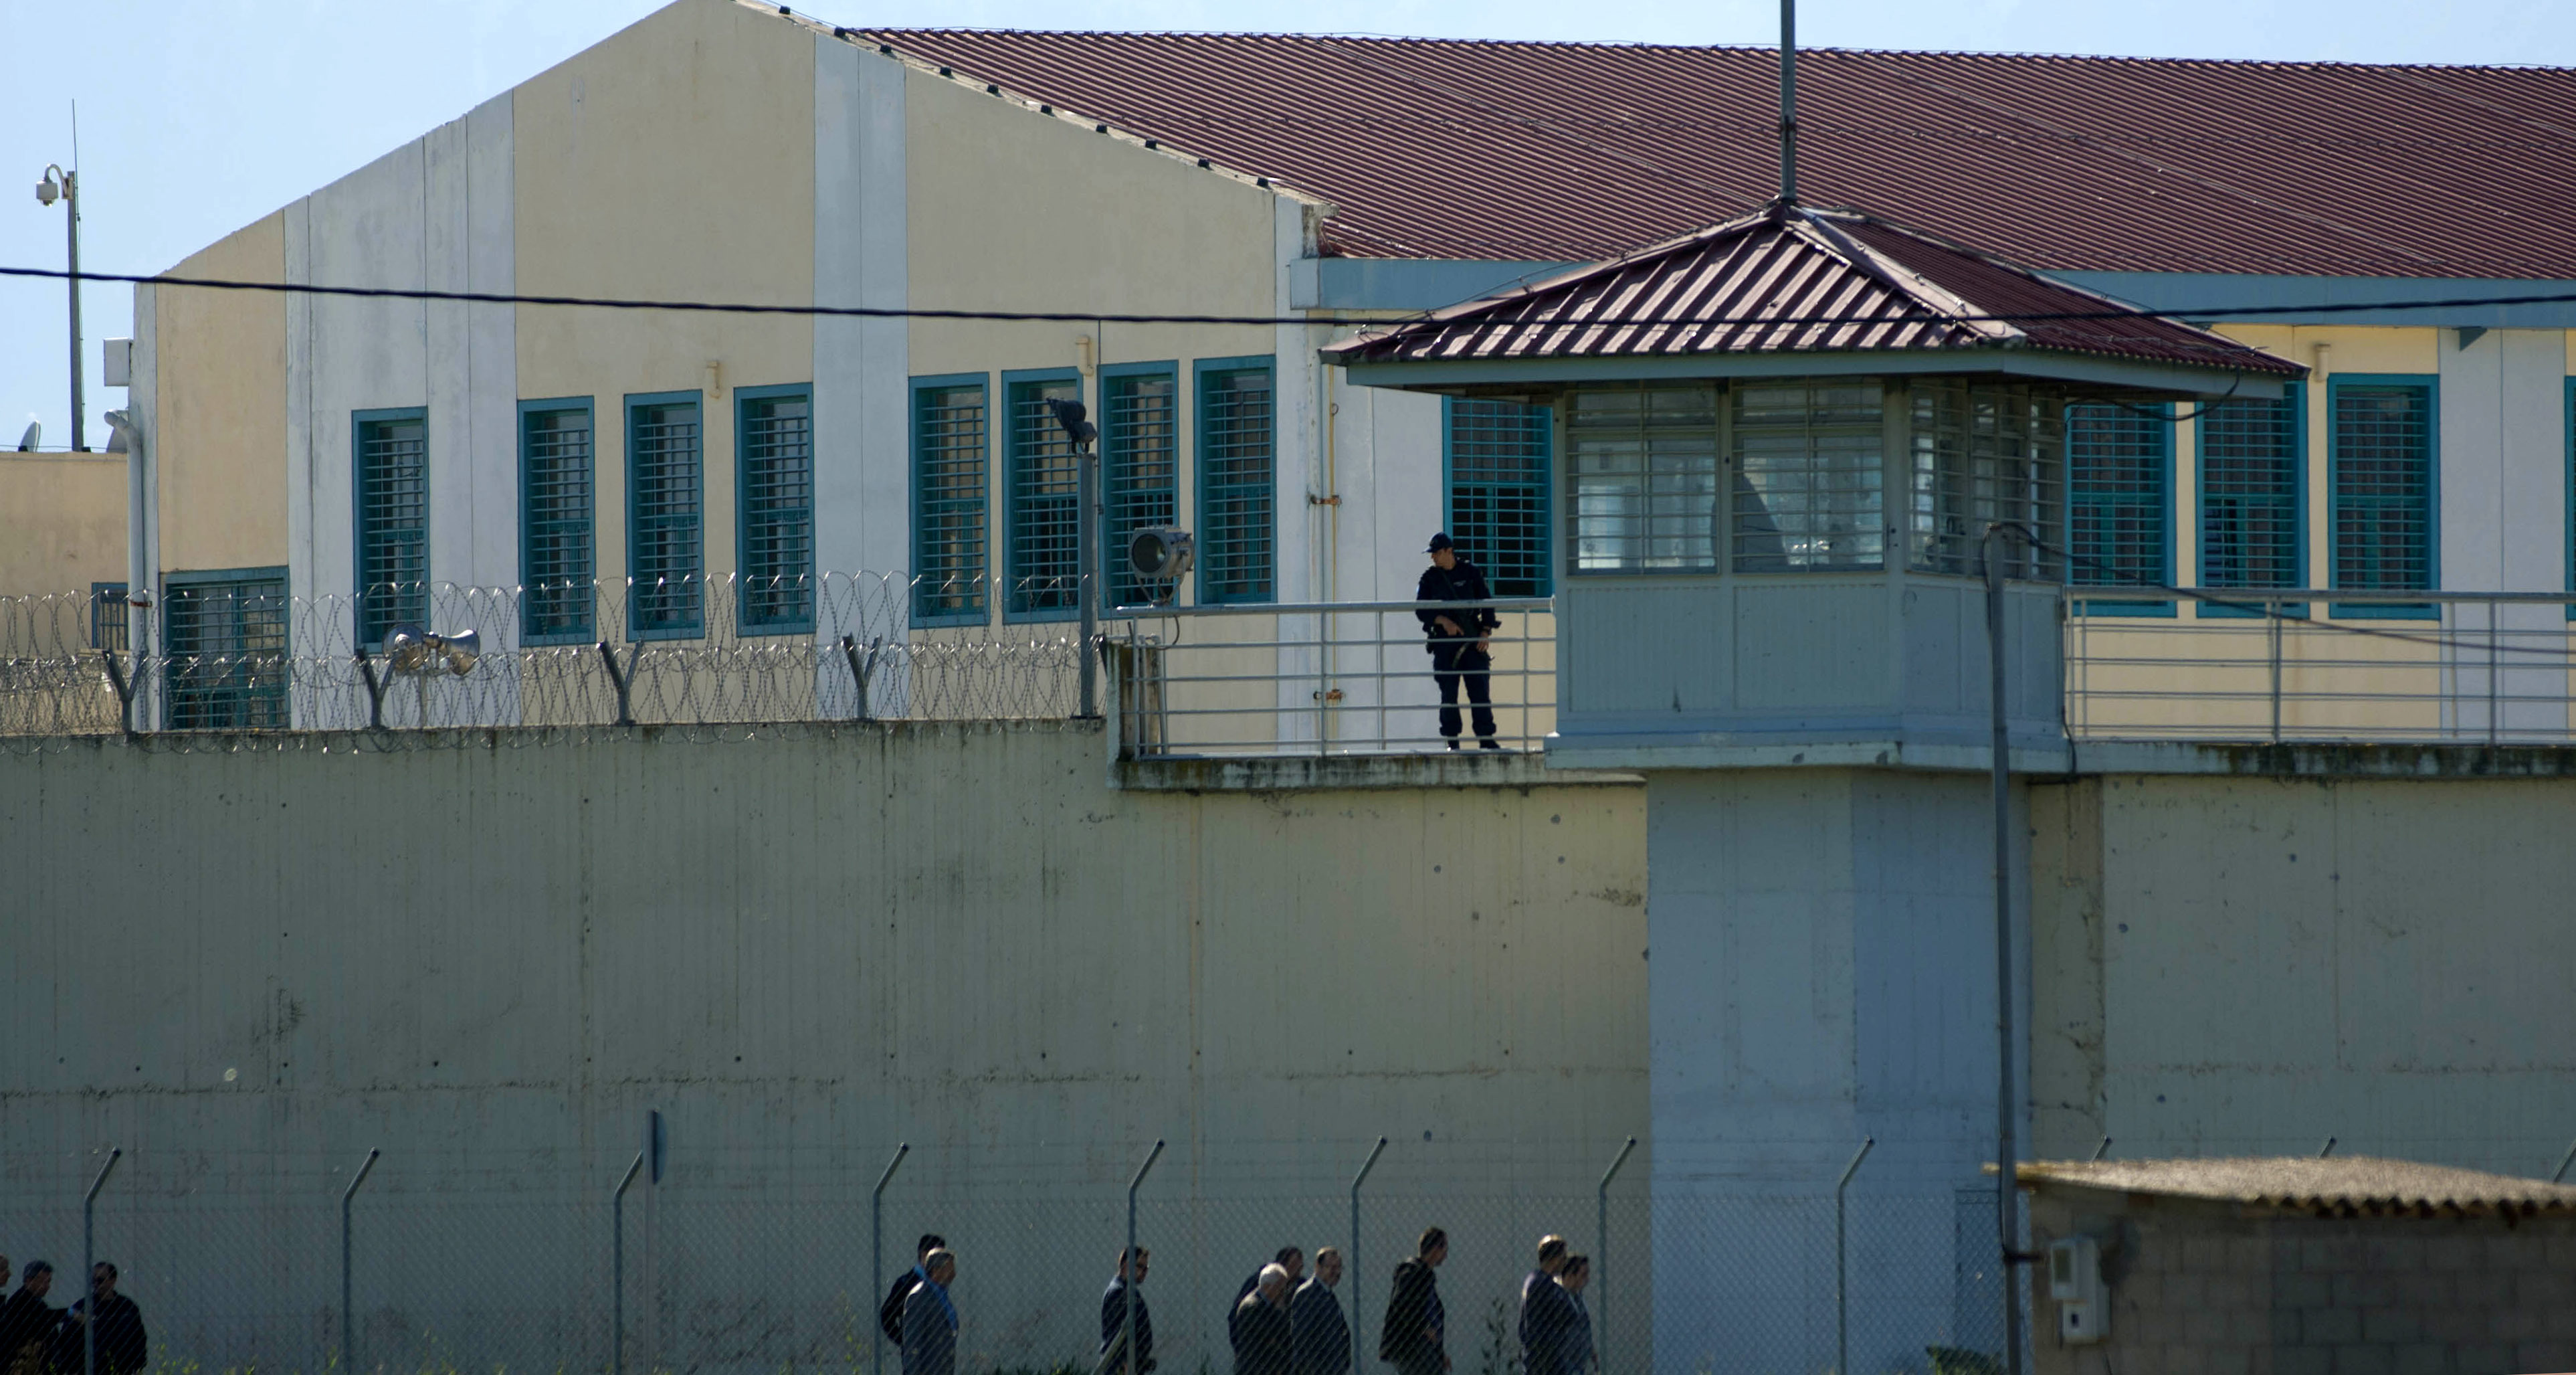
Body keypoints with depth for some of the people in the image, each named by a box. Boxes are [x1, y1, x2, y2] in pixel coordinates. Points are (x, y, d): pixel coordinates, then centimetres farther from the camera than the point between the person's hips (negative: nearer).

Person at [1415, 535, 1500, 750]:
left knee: (1480, 690, -5)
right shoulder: (1430, 578, 6)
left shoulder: (1470, 573, 6)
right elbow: (1421, 610, 2)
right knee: (1449, 694, -2)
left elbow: (1487, 603, 9)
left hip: (1473, 641, 0)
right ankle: (1451, 740, 2)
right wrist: (1443, 621, -15)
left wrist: (1486, 632, -2)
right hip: (1444, 642, 0)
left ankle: (1486, 738, -3)